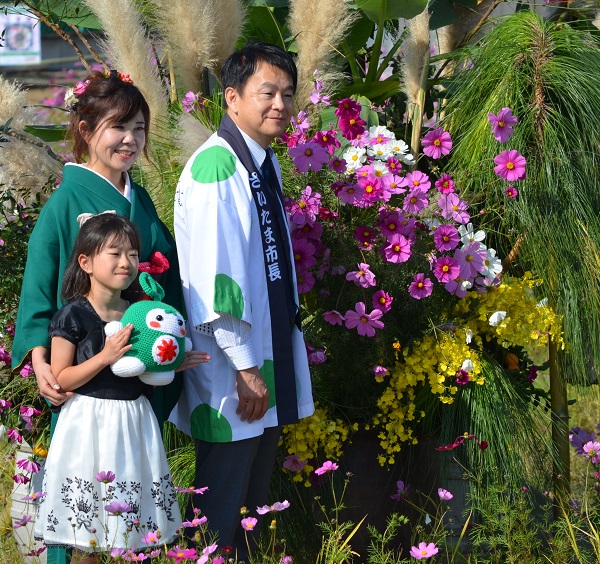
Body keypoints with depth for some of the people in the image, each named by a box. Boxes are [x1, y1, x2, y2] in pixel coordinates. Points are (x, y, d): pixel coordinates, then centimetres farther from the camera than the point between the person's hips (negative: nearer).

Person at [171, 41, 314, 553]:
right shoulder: (215, 168, -18)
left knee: (256, 499, 18)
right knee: (222, 515, 1)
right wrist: (245, 367, -21)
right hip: (232, 375, -9)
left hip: (272, 359, 9)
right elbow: (213, 278, -23)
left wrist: (275, 364, 18)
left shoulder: (266, 164, 11)